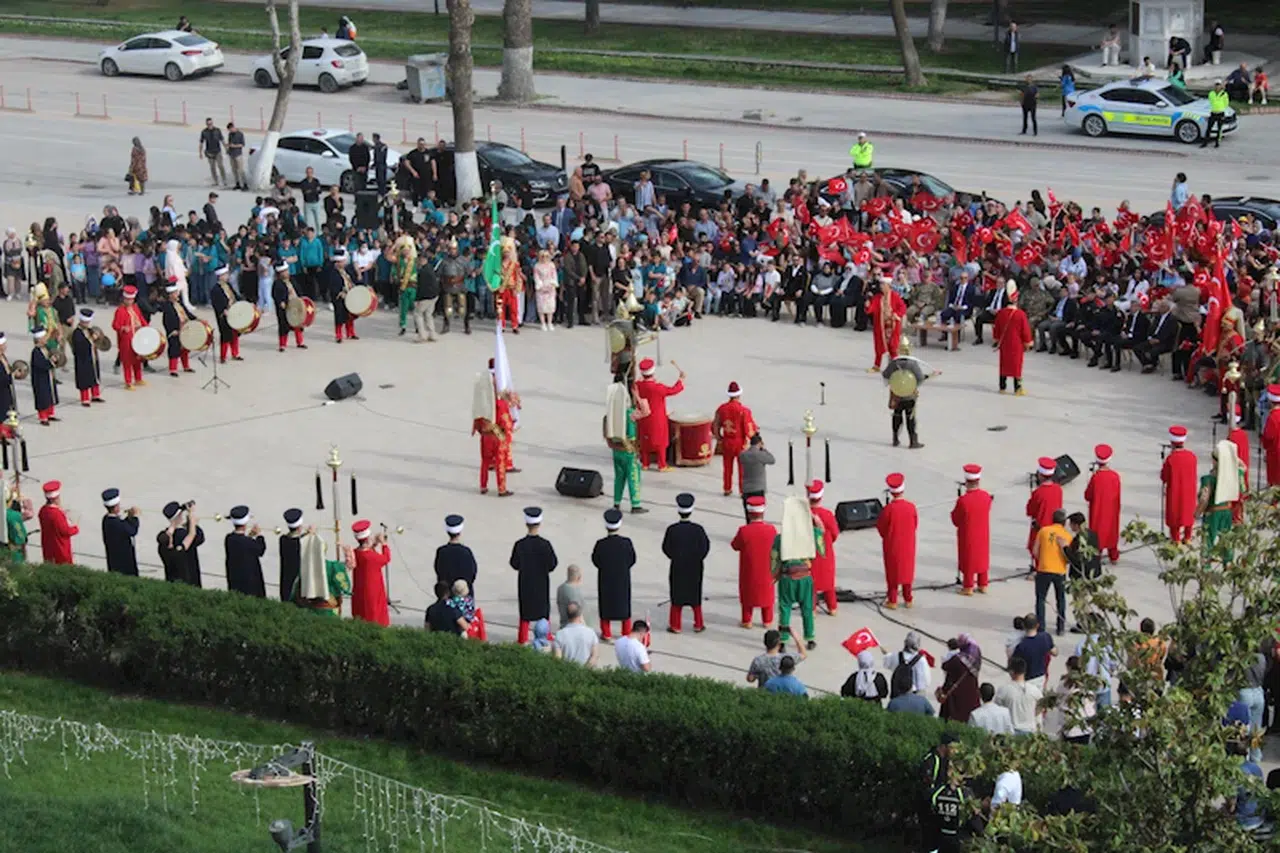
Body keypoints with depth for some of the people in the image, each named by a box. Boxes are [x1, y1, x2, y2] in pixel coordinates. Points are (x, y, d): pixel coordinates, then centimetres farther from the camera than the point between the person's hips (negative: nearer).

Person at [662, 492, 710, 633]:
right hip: (695, 568, 1)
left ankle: (676, 625, 15)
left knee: (677, 595, 11)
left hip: (677, 568, -1)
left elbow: (666, 549, -8)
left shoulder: (672, 530, -16)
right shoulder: (698, 529, -15)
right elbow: (705, 547, -7)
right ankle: (698, 624, 19)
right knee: (695, 595, 14)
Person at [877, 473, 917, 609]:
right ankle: (908, 599, 22)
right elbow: (915, 524, 2)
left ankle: (892, 601, 12)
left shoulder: (888, 508, -21)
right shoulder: (911, 507, -12)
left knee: (893, 571, 9)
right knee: (907, 570, 16)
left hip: (892, 545, -3)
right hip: (908, 545, 3)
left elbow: (880, 526, -10)